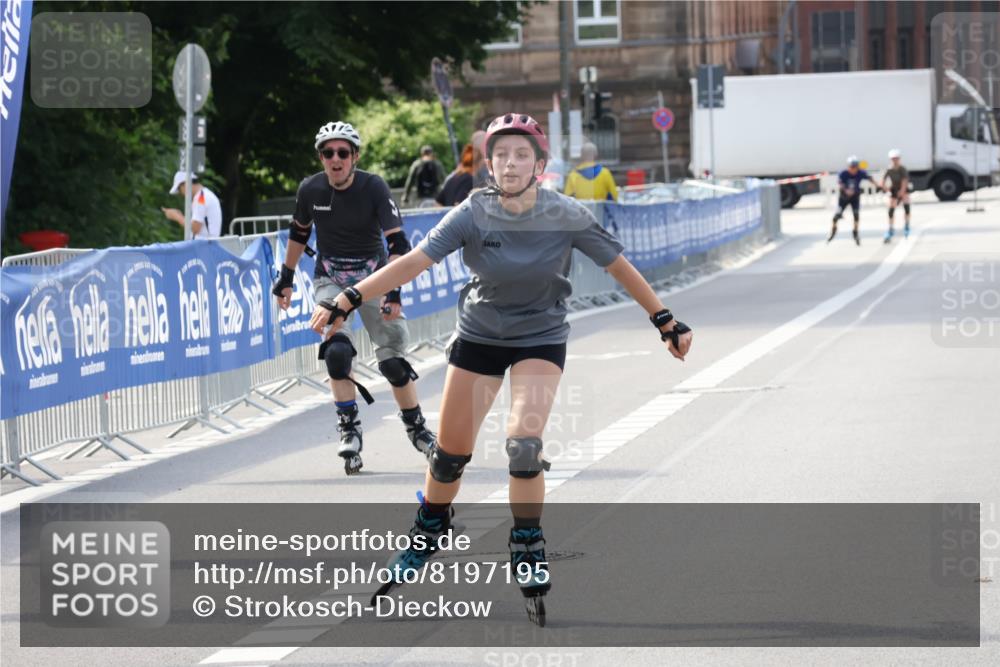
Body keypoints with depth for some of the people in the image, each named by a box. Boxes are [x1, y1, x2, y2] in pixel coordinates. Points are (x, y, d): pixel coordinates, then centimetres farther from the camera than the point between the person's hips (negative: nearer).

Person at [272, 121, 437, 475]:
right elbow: (298, 233, 11)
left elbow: (397, 243, -23)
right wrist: (286, 276, 14)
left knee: (393, 359, -5)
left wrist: (393, 290, -34)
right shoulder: (310, 190, -9)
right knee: (336, 350, -23)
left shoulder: (374, 188, -17)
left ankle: (417, 427, 17)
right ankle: (349, 429, -13)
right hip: (331, 280, 1)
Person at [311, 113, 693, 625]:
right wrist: (347, 300, -35)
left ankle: (528, 551, -4)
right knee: (451, 451, 8)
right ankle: (427, 536, 34)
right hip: (479, 334, 1)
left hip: (540, 339, -1)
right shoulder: (473, 214, -20)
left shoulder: (566, 217, -19)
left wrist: (666, 322, -3)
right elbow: (413, 261, -26)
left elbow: (618, 266, -8)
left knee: (524, 443, -22)